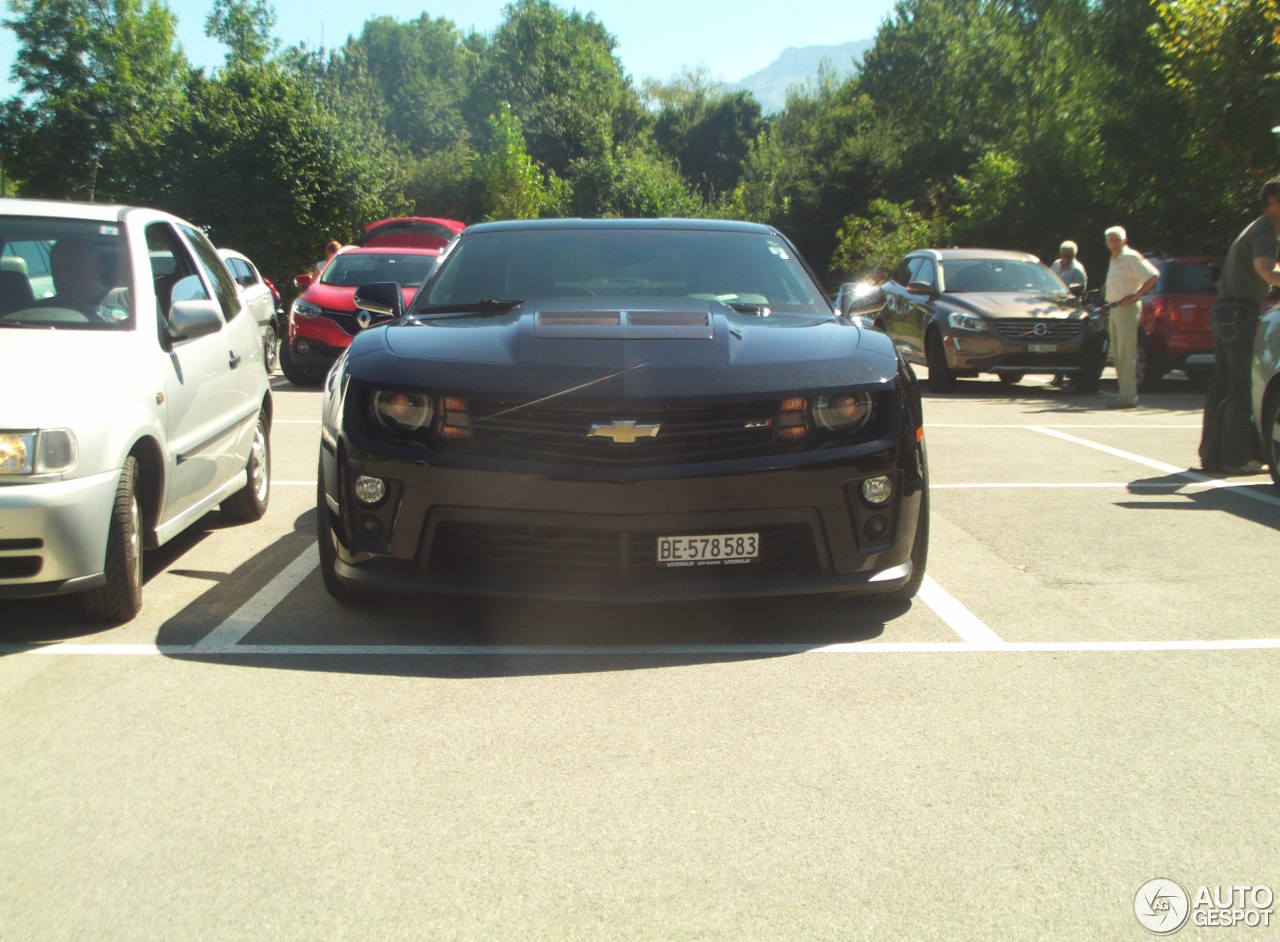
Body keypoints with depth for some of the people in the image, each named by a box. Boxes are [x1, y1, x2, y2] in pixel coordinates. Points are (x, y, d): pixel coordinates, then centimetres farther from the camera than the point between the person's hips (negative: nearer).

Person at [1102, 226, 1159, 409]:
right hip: (1114, 309, 9)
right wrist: (1109, 304, 13)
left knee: (1126, 354, -11)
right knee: (1117, 354, 11)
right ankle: (1126, 393, 17)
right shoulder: (1114, 260, 17)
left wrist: (1136, 295, -17)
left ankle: (1128, 397, -11)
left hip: (1127, 309, -9)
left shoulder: (1131, 257, -9)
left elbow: (1154, 276, -17)